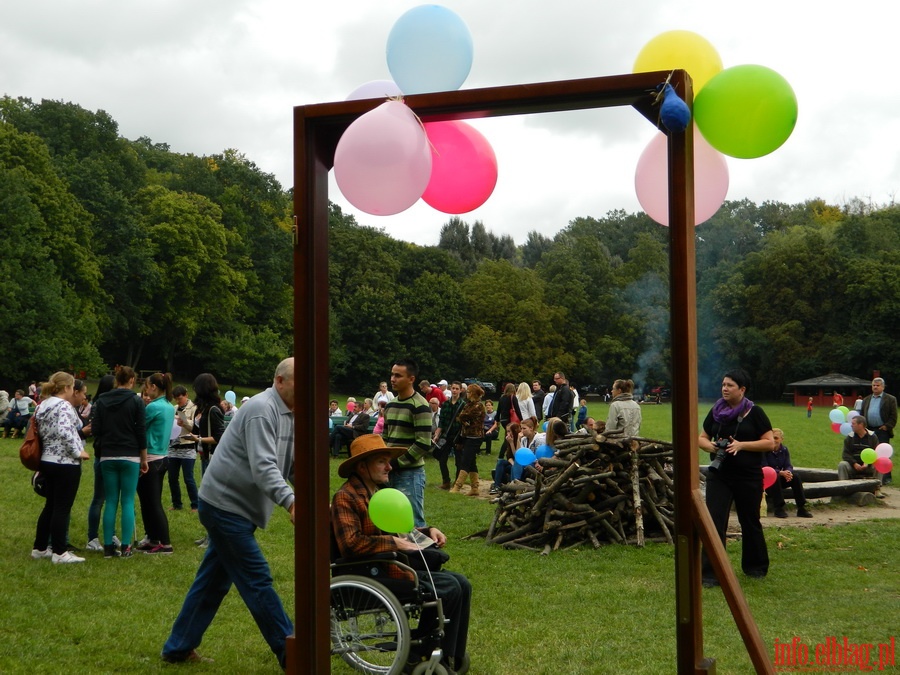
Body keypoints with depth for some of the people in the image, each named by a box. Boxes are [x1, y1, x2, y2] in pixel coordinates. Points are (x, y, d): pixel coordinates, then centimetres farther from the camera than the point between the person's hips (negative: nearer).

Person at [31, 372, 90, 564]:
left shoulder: (42, 406, 13)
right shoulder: (63, 405, -15)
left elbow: (41, 432, 18)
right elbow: (64, 432, -28)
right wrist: (78, 452, -19)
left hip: (47, 461, 9)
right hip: (65, 463, -9)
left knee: (50, 506, 17)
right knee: (62, 508, -3)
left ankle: (40, 548, 23)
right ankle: (59, 553, 1)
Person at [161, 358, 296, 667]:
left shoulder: (287, 415, 12)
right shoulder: (262, 410, -19)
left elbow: (291, 465, 11)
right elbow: (263, 467, -30)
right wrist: (290, 501, -42)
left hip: (229, 506, 10)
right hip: (226, 504, -10)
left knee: (213, 580, 15)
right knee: (257, 581, -6)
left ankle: (178, 648, 24)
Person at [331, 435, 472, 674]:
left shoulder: (379, 491, 17)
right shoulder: (345, 497, -12)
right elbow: (350, 544, -25)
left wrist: (428, 531, 9)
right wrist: (393, 543, -21)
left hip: (396, 564, 10)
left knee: (461, 584, -2)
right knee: (448, 588, -18)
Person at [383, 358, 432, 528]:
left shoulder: (420, 406, -12)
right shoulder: (390, 405, 12)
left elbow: (423, 444, -18)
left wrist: (398, 462, -16)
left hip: (410, 473, -8)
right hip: (391, 471, 8)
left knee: (413, 523, -4)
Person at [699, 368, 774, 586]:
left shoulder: (754, 413, -4)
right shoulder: (716, 412, 7)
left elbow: (770, 443, -7)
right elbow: (702, 438, 16)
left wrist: (741, 445, -19)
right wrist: (709, 445, -8)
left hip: (748, 477, -3)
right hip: (719, 475, 3)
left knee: (750, 522, 11)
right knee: (714, 521, -8)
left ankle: (756, 567, 33)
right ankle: (710, 574, -7)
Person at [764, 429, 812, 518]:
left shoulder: (784, 449, 3)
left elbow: (788, 465, -4)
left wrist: (788, 472, -30)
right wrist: (781, 472, -34)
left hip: (780, 478, 5)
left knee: (795, 477, -20)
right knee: (775, 477, -37)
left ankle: (801, 509, -20)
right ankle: (778, 509, -33)